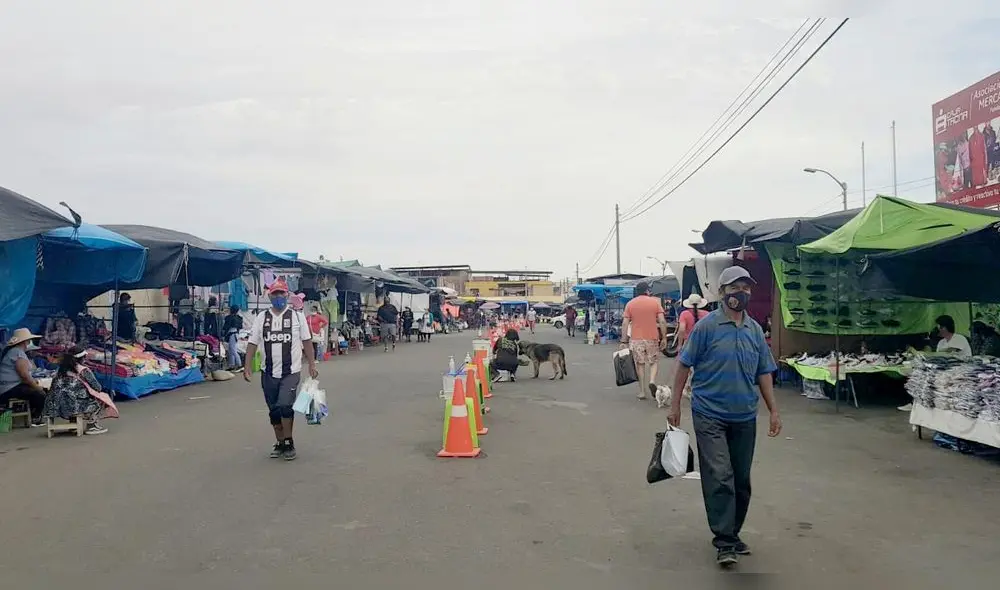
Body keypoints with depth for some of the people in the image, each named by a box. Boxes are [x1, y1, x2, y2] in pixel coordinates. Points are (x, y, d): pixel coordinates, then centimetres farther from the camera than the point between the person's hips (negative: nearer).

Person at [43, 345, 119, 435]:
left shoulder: (62, 369, 11)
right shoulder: (83, 370, -6)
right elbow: (97, 388, -3)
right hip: (73, 406, -6)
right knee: (100, 399, 15)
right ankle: (92, 426, 13)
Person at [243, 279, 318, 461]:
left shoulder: (297, 316, 1)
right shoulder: (261, 318, 5)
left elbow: (307, 342, 4)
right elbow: (252, 343, 6)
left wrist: (312, 366, -1)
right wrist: (247, 367, -1)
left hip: (291, 372, -3)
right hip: (268, 373, 3)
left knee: (285, 406, -17)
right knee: (273, 410, 9)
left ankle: (289, 443, -1)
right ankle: (279, 444, 24)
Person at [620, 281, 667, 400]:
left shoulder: (630, 304, 2)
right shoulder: (655, 302, 0)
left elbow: (625, 324, -3)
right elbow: (662, 321, -5)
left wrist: (624, 341, 0)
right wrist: (664, 338, 2)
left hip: (636, 339, 1)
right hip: (652, 338, -1)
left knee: (640, 364, 9)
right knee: (654, 361, 15)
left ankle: (642, 392, 9)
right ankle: (652, 380, -11)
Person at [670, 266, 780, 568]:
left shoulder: (755, 330, 8)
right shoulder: (706, 326, -8)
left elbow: (764, 373, 13)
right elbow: (685, 365, -4)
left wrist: (774, 411, 10)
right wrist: (675, 404, -5)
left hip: (745, 417, 5)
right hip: (710, 415, -5)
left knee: (741, 480, 12)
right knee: (719, 478, -10)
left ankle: (733, 532, 26)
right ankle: (724, 542, -3)